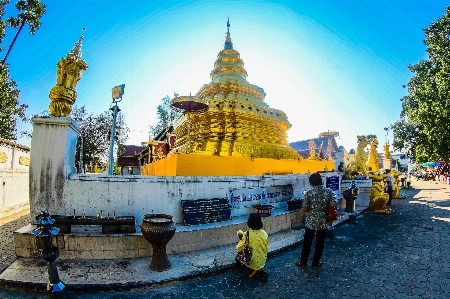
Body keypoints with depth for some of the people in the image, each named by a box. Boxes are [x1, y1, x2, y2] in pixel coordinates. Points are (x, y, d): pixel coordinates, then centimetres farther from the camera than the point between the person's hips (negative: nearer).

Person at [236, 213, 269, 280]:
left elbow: (238, 249, -15)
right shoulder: (265, 233, -8)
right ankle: (260, 269, 14)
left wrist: (241, 238, 2)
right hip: (262, 262, 5)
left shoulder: (247, 234, -22)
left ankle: (254, 271, 7)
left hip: (253, 263, -5)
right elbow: (266, 249, 5)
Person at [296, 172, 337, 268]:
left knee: (307, 242, 12)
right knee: (320, 243, 16)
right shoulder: (329, 191, -7)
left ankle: (303, 262, 23)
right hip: (323, 221, 2)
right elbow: (334, 205, -11)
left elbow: (304, 209, -10)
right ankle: (315, 263, 27)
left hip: (311, 221, -1)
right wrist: (325, 207, 8)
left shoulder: (309, 192, -12)